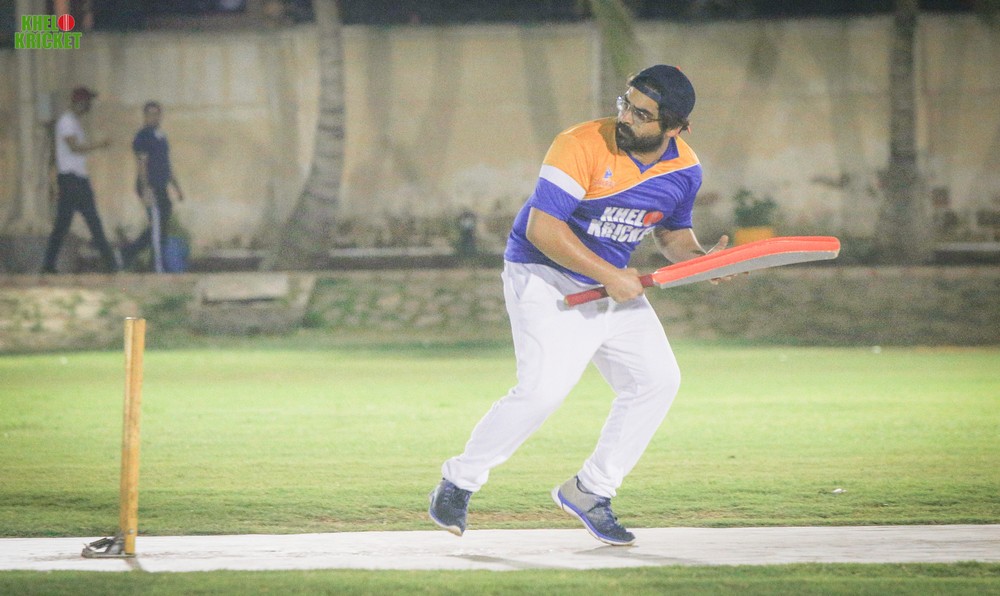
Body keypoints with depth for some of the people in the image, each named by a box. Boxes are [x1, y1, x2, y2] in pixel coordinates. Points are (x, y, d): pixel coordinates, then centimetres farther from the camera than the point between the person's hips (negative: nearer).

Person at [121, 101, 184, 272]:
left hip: (161, 188, 9)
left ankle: (128, 252, 17)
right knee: (158, 227, -7)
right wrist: (146, 189, -23)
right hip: (151, 189, -9)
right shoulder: (143, 136, -9)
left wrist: (176, 186, 23)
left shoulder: (161, 136, 19)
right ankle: (159, 269, -4)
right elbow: (141, 163, -16)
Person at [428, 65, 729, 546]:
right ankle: (458, 483, -5)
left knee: (658, 379, 0)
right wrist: (608, 275, -28)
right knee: (544, 387, -22)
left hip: (612, 281, 7)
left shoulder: (684, 170, -3)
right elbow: (542, 227, -26)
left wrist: (699, 259, -7)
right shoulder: (582, 146, -23)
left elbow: (672, 233, 15)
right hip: (545, 279, -7)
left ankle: (590, 492, 12)